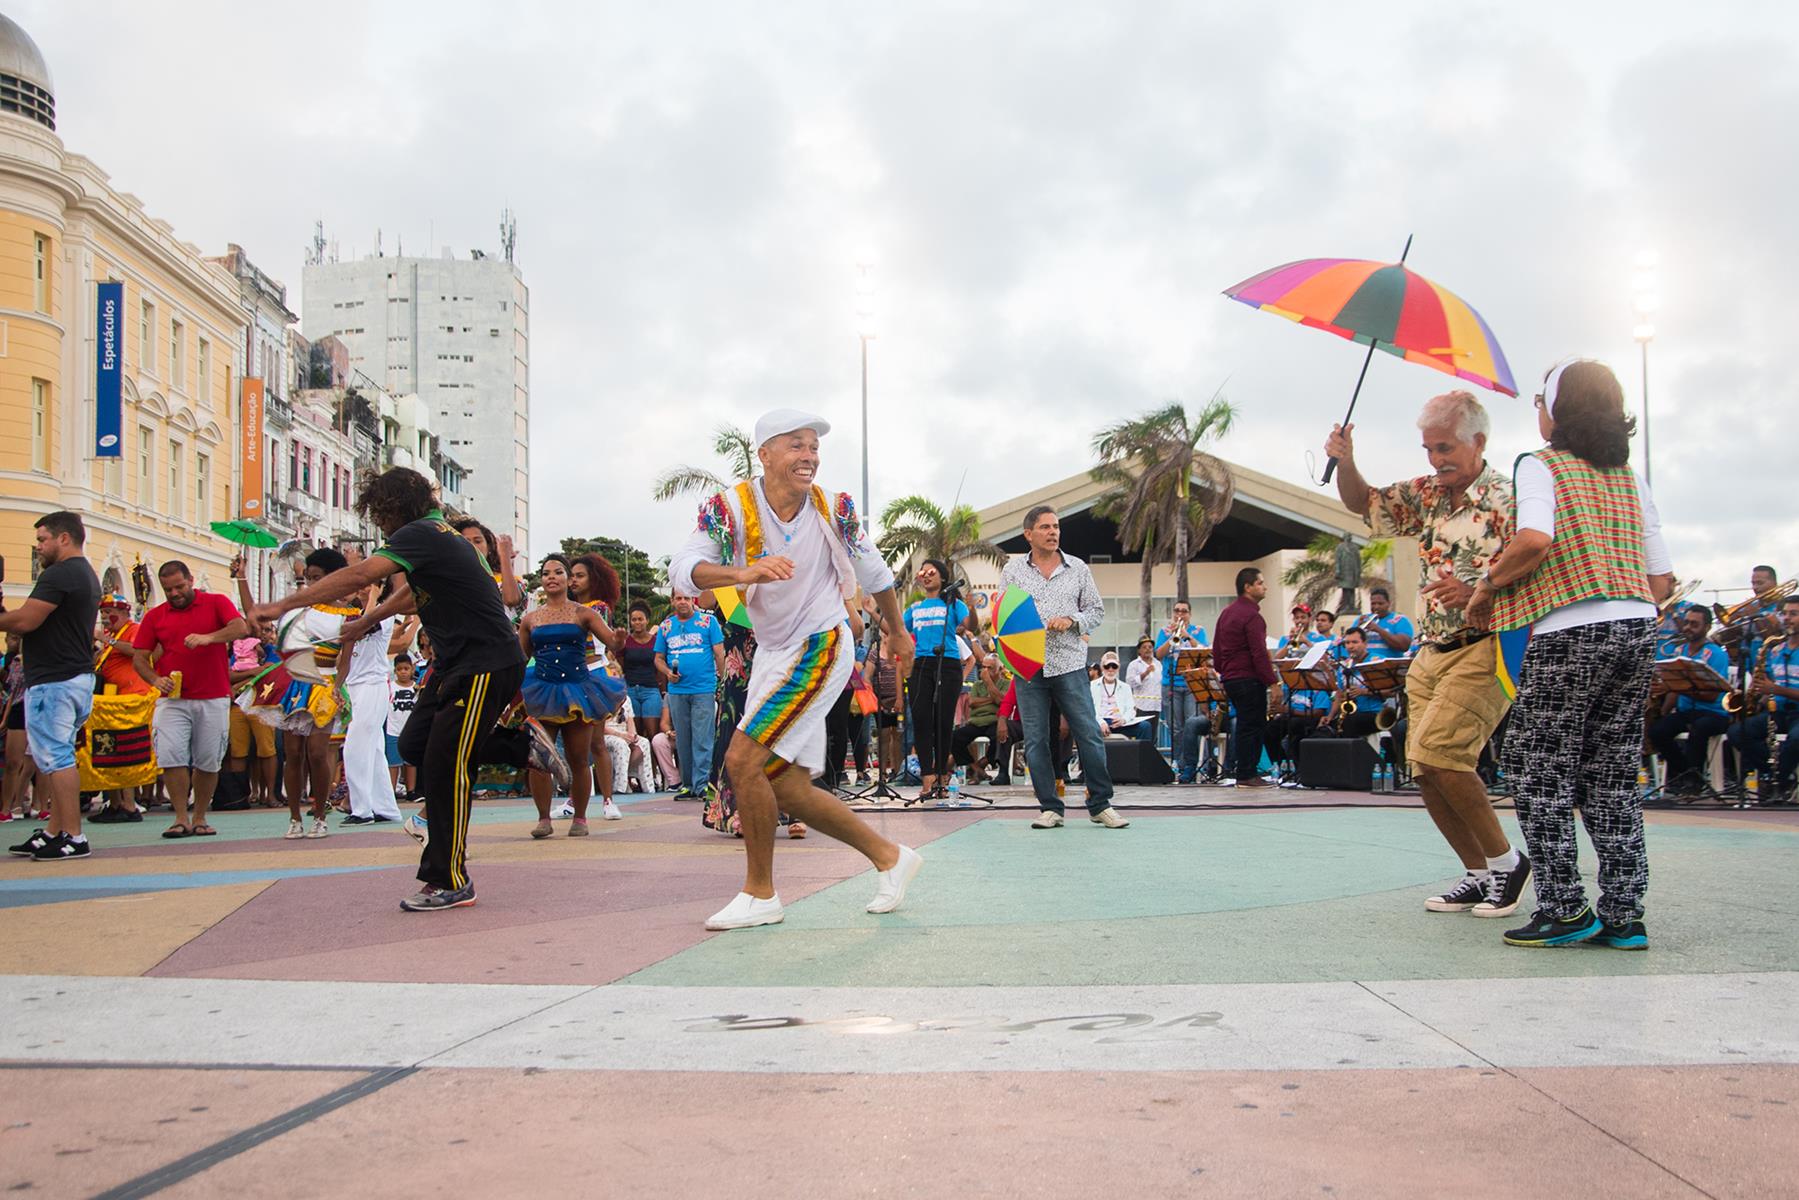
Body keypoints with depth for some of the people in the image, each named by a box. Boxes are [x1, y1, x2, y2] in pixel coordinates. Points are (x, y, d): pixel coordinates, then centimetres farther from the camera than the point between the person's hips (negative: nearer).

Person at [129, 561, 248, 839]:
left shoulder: (217, 603, 5)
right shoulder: (155, 616, 11)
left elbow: (242, 628, -12)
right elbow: (139, 658, 9)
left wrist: (208, 638, -28)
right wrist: (155, 680, -12)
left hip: (214, 699, -1)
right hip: (172, 699, 1)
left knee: (208, 761, 2)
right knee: (171, 756, -11)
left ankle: (200, 818, 14)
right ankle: (181, 818, -2)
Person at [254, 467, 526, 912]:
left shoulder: (420, 534, -14)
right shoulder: (436, 534, 16)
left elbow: (360, 575, -26)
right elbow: (412, 593, 35)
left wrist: (284, 604, -23)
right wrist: (364, 622, 46)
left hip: (486, 665, -10)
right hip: (456, 662, 10)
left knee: (445, 764, -8)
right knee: (414, 745, 8)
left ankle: (450, 882, -2)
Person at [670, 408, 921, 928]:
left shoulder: (834, 510, -8)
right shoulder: (730, 508, -9)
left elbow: (875, 574, 9)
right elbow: (682, 572, -24)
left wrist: (899, 636, 21)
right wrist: (746, 573, -41)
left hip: (821, 649, -4)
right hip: (772, 653, 5)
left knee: (743, 760, -16)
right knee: (787, 788, 7)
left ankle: (760, 893, -1)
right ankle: (889, 857, 24)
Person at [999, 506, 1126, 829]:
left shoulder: (1078, 569, 8)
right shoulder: (1012, 571, 8)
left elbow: (1097, 611, 11)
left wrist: (1071, 620, -7)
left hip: (1070, 665, 0)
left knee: (1089, 735, -2)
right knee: (1036, 741, 1)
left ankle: (1100, 805, 9)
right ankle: (1050, 808, 10)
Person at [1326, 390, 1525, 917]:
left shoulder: (1508, 500, -11)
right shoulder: (1426, 493, 11)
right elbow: (1364, 503, 20)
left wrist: (1477, 595, -32)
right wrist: (1345, 462, 0)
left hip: (1484, 650, -7)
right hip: (1429, 654, 7)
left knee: (1438, 752, -21)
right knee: (1428, 773, 3)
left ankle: (1505, 859, -2)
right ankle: (1479, 874, 18)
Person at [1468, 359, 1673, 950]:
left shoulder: (1540, 466, -2)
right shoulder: (1630, 478, 16)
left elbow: (1534, 539, -21)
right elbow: (1662, 579, 13)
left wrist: (1486, 586, -7)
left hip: (1570, 634, -6)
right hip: (1638, 632, 7)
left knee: (1538, 769, 2)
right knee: (1613, 774, 10)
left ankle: (1564, 909, -1)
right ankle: (1624, 915, 11)